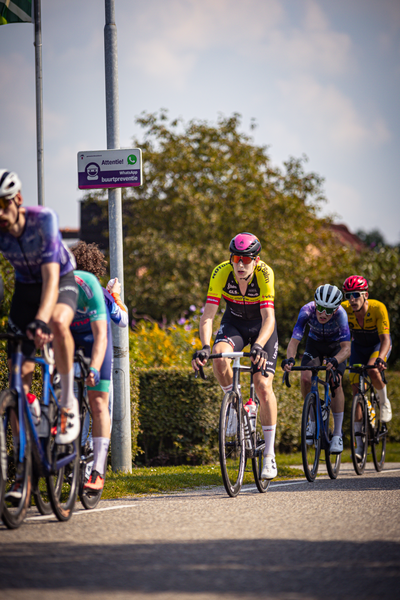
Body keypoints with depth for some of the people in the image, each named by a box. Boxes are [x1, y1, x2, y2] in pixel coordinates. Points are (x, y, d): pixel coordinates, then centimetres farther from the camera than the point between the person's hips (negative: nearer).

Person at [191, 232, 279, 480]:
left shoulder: (264, 274, -30)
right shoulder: (221, 273, -26)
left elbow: (268, 317, -36)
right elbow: (208, 315, -28)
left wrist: (259, 346, -53)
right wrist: (204, 347, -44)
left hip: (261, 325, -2)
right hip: (234, 322, 2)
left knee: (263, 385, -12)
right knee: (219, 356, -31)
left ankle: (270, 454, -3)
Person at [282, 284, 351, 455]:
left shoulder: (340, 314, -36)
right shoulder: (307, 310, -33)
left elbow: (346, 348, -41)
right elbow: (294, 340, -37)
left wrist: (335, 361, -63)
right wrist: (290, 359, -57)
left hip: (336, 346, -2)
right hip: (315, 343, 2)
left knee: (336, 383, -22)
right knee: (305, 379, -21)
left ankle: (337, 434, -13)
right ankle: (313, 419, 3)